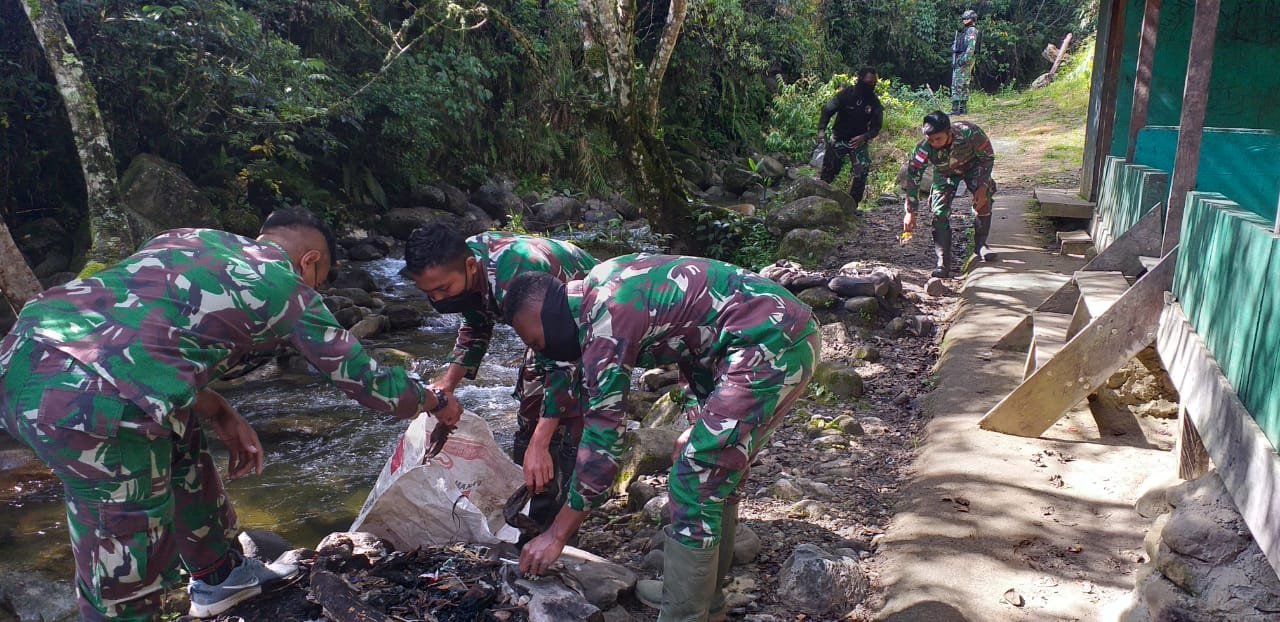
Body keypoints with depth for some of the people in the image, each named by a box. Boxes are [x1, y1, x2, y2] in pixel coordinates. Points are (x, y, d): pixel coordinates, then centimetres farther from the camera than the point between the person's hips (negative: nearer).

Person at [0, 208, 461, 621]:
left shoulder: (191, 237, 23)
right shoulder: (289, 288, 6)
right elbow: (365, 380, 14)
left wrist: (218, 413, 23)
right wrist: (435, 403, 31)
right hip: (93, 407, -9)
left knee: (180, 446, 28)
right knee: (126, 576, 8)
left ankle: (219, 575, 45)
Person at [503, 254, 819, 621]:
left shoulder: (605, 322, -16)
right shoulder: (602, 286, 12)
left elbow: (602, 438, -15)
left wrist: (556, 534, -7)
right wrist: (703, 423, 19)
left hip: (770, 344, -10)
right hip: (784, 332, 10)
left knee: (696, 480, -6)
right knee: (717, 471, 18)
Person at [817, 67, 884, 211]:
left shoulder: (874, 102, -6)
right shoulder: (846, 94, -11)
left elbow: (876, 126, -4)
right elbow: (827, 110, -12)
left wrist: (864, 137, -24)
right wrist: (822, 129, -28)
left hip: (859, 141, 1)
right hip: (839, 139, -1)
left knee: (862, 170, -14)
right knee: (828, 169, 3)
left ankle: (852, 204, -5)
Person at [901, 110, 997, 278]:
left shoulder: (970, 133, -39)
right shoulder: (924, 149, -37)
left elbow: (988, 157, -20)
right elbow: (912, 177, -27)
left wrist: (983, 186, -26)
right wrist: (910, 212, -27)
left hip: (972, 165, 0)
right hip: (945, 172, 0)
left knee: (983, 199, -20)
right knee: (940, 213, -12)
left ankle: (980, 246, 0)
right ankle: (943, 263, -7)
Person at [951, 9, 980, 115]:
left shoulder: (972, 30, -7)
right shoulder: (965, 30, 22)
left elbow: (971, 46, -18)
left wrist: (965, 59, -26)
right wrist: (955, 61, 21)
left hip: (965, 60, -10)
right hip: (959, 60, 10)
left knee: (957, 85, -14)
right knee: (964, 85, 9)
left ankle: (955, 109, -18)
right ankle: (963, 108, 11)